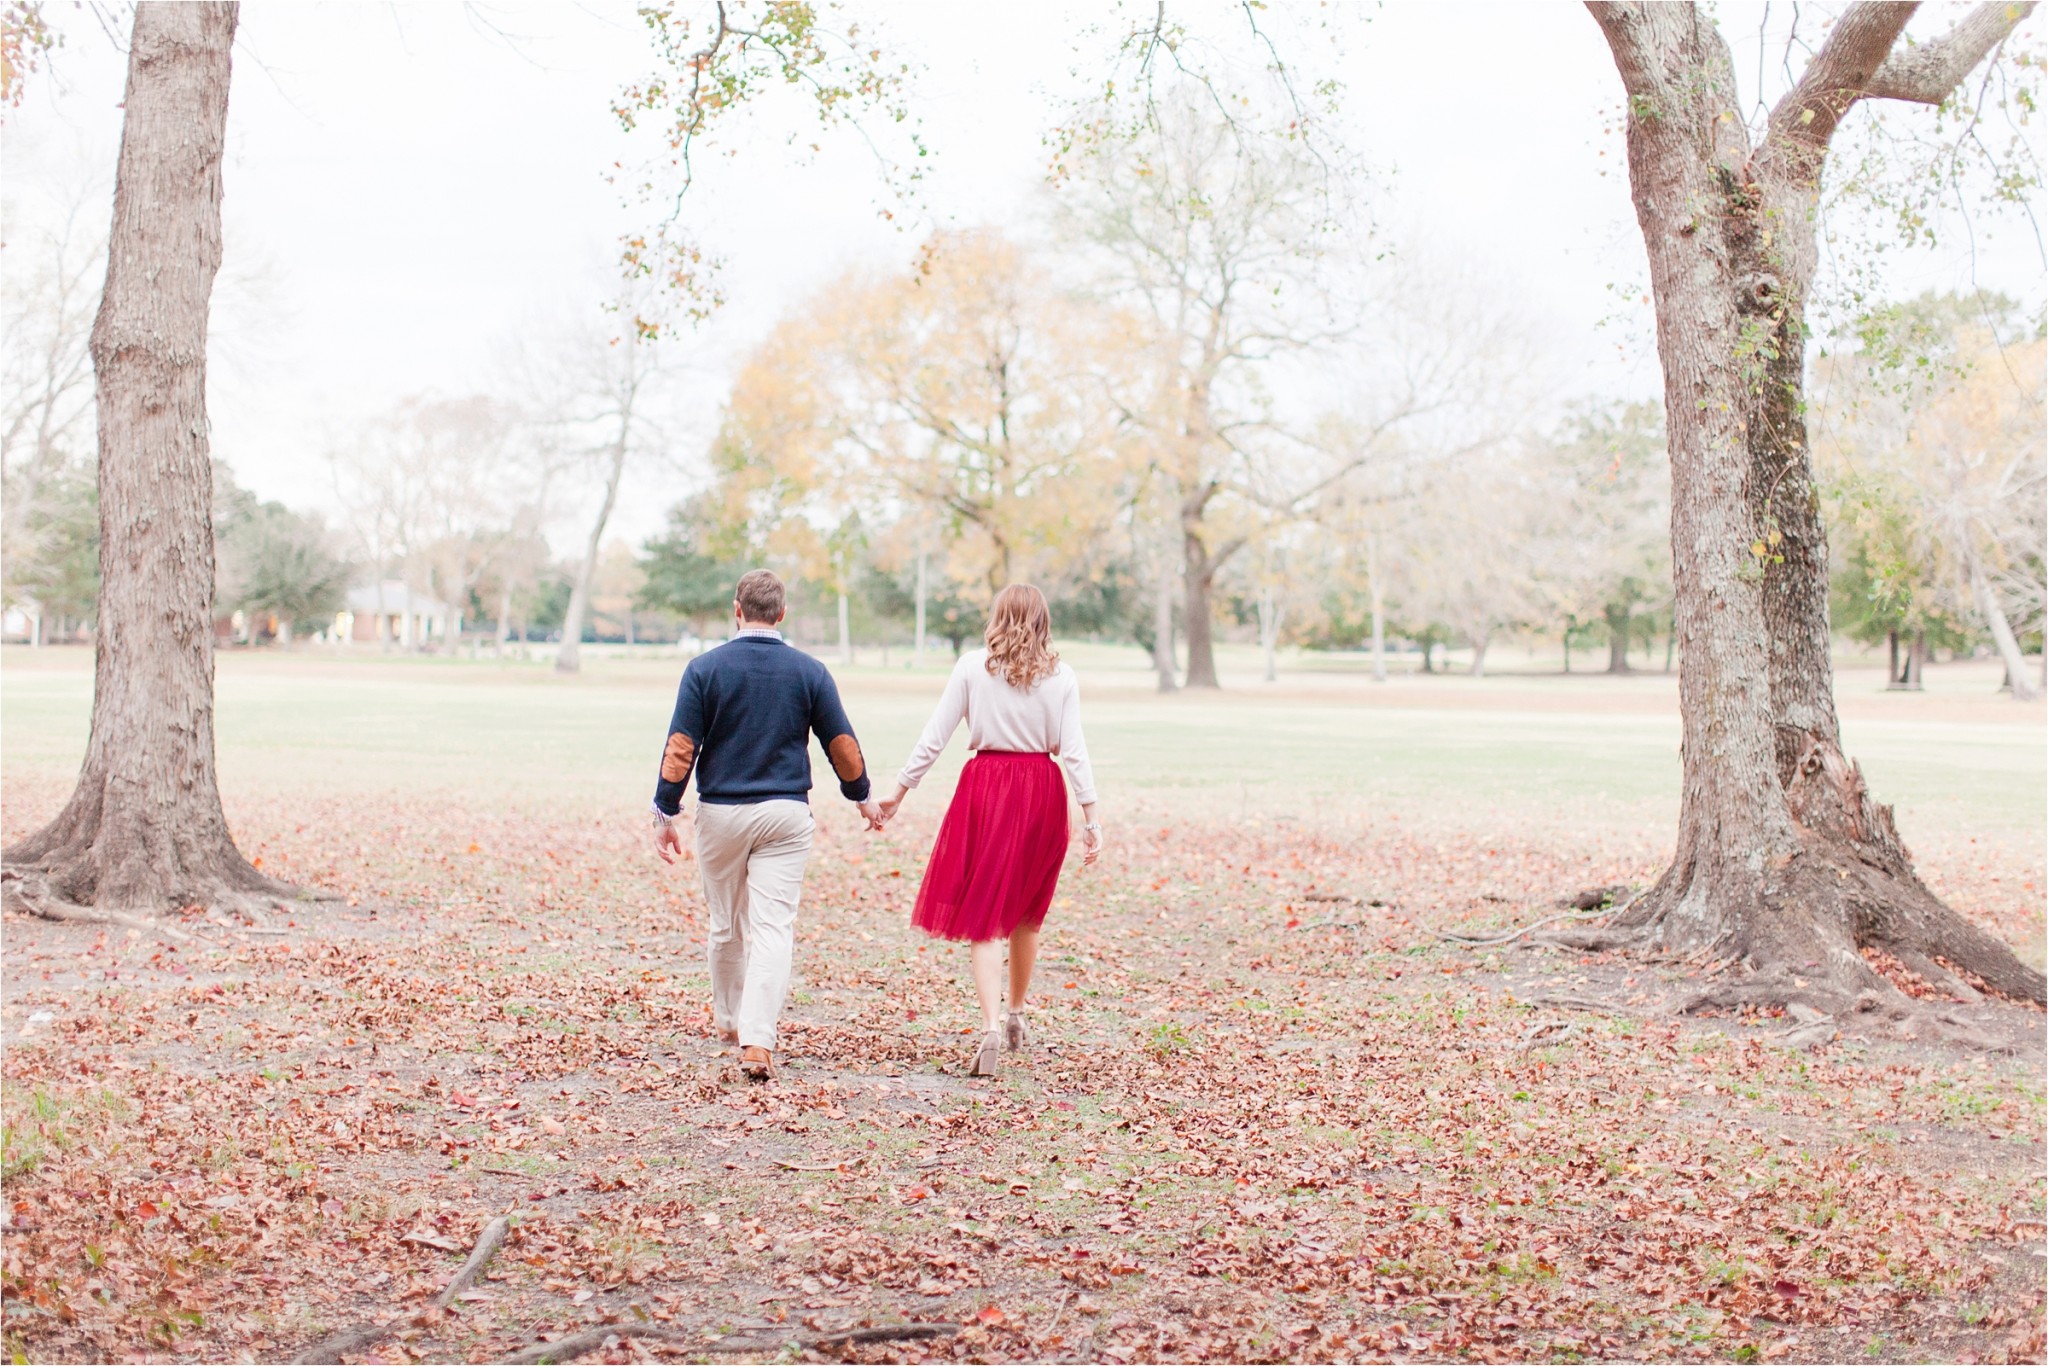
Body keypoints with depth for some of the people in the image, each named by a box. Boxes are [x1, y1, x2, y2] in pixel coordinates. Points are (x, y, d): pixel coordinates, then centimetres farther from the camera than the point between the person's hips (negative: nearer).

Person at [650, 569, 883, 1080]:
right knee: (774, 927, -3)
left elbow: (681, 747, -7)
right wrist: (862, 796, 20)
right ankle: (758, 1039, -14)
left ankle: (728, 1022, 33)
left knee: (726, 925, 16)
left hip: (721, 813, 0)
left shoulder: (706, 667, -4)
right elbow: (842, 745, 4)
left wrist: (666, 812, 1)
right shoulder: (808, 671, 0)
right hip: (786, 813, 0)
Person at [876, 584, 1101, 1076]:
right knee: (1027, 913, 19)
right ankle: (1016, 1015, 32)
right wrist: (1091, 818, -2)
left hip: (986, 785, -2)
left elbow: (934, 738, -3)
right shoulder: (1061, 676, -1)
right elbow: (1073, 750, -5)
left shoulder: (972, 666, -2)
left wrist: (898, 793, 4)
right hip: (1042, 792, 2)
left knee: (984, 915, 1)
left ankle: (991, 1026, -14)